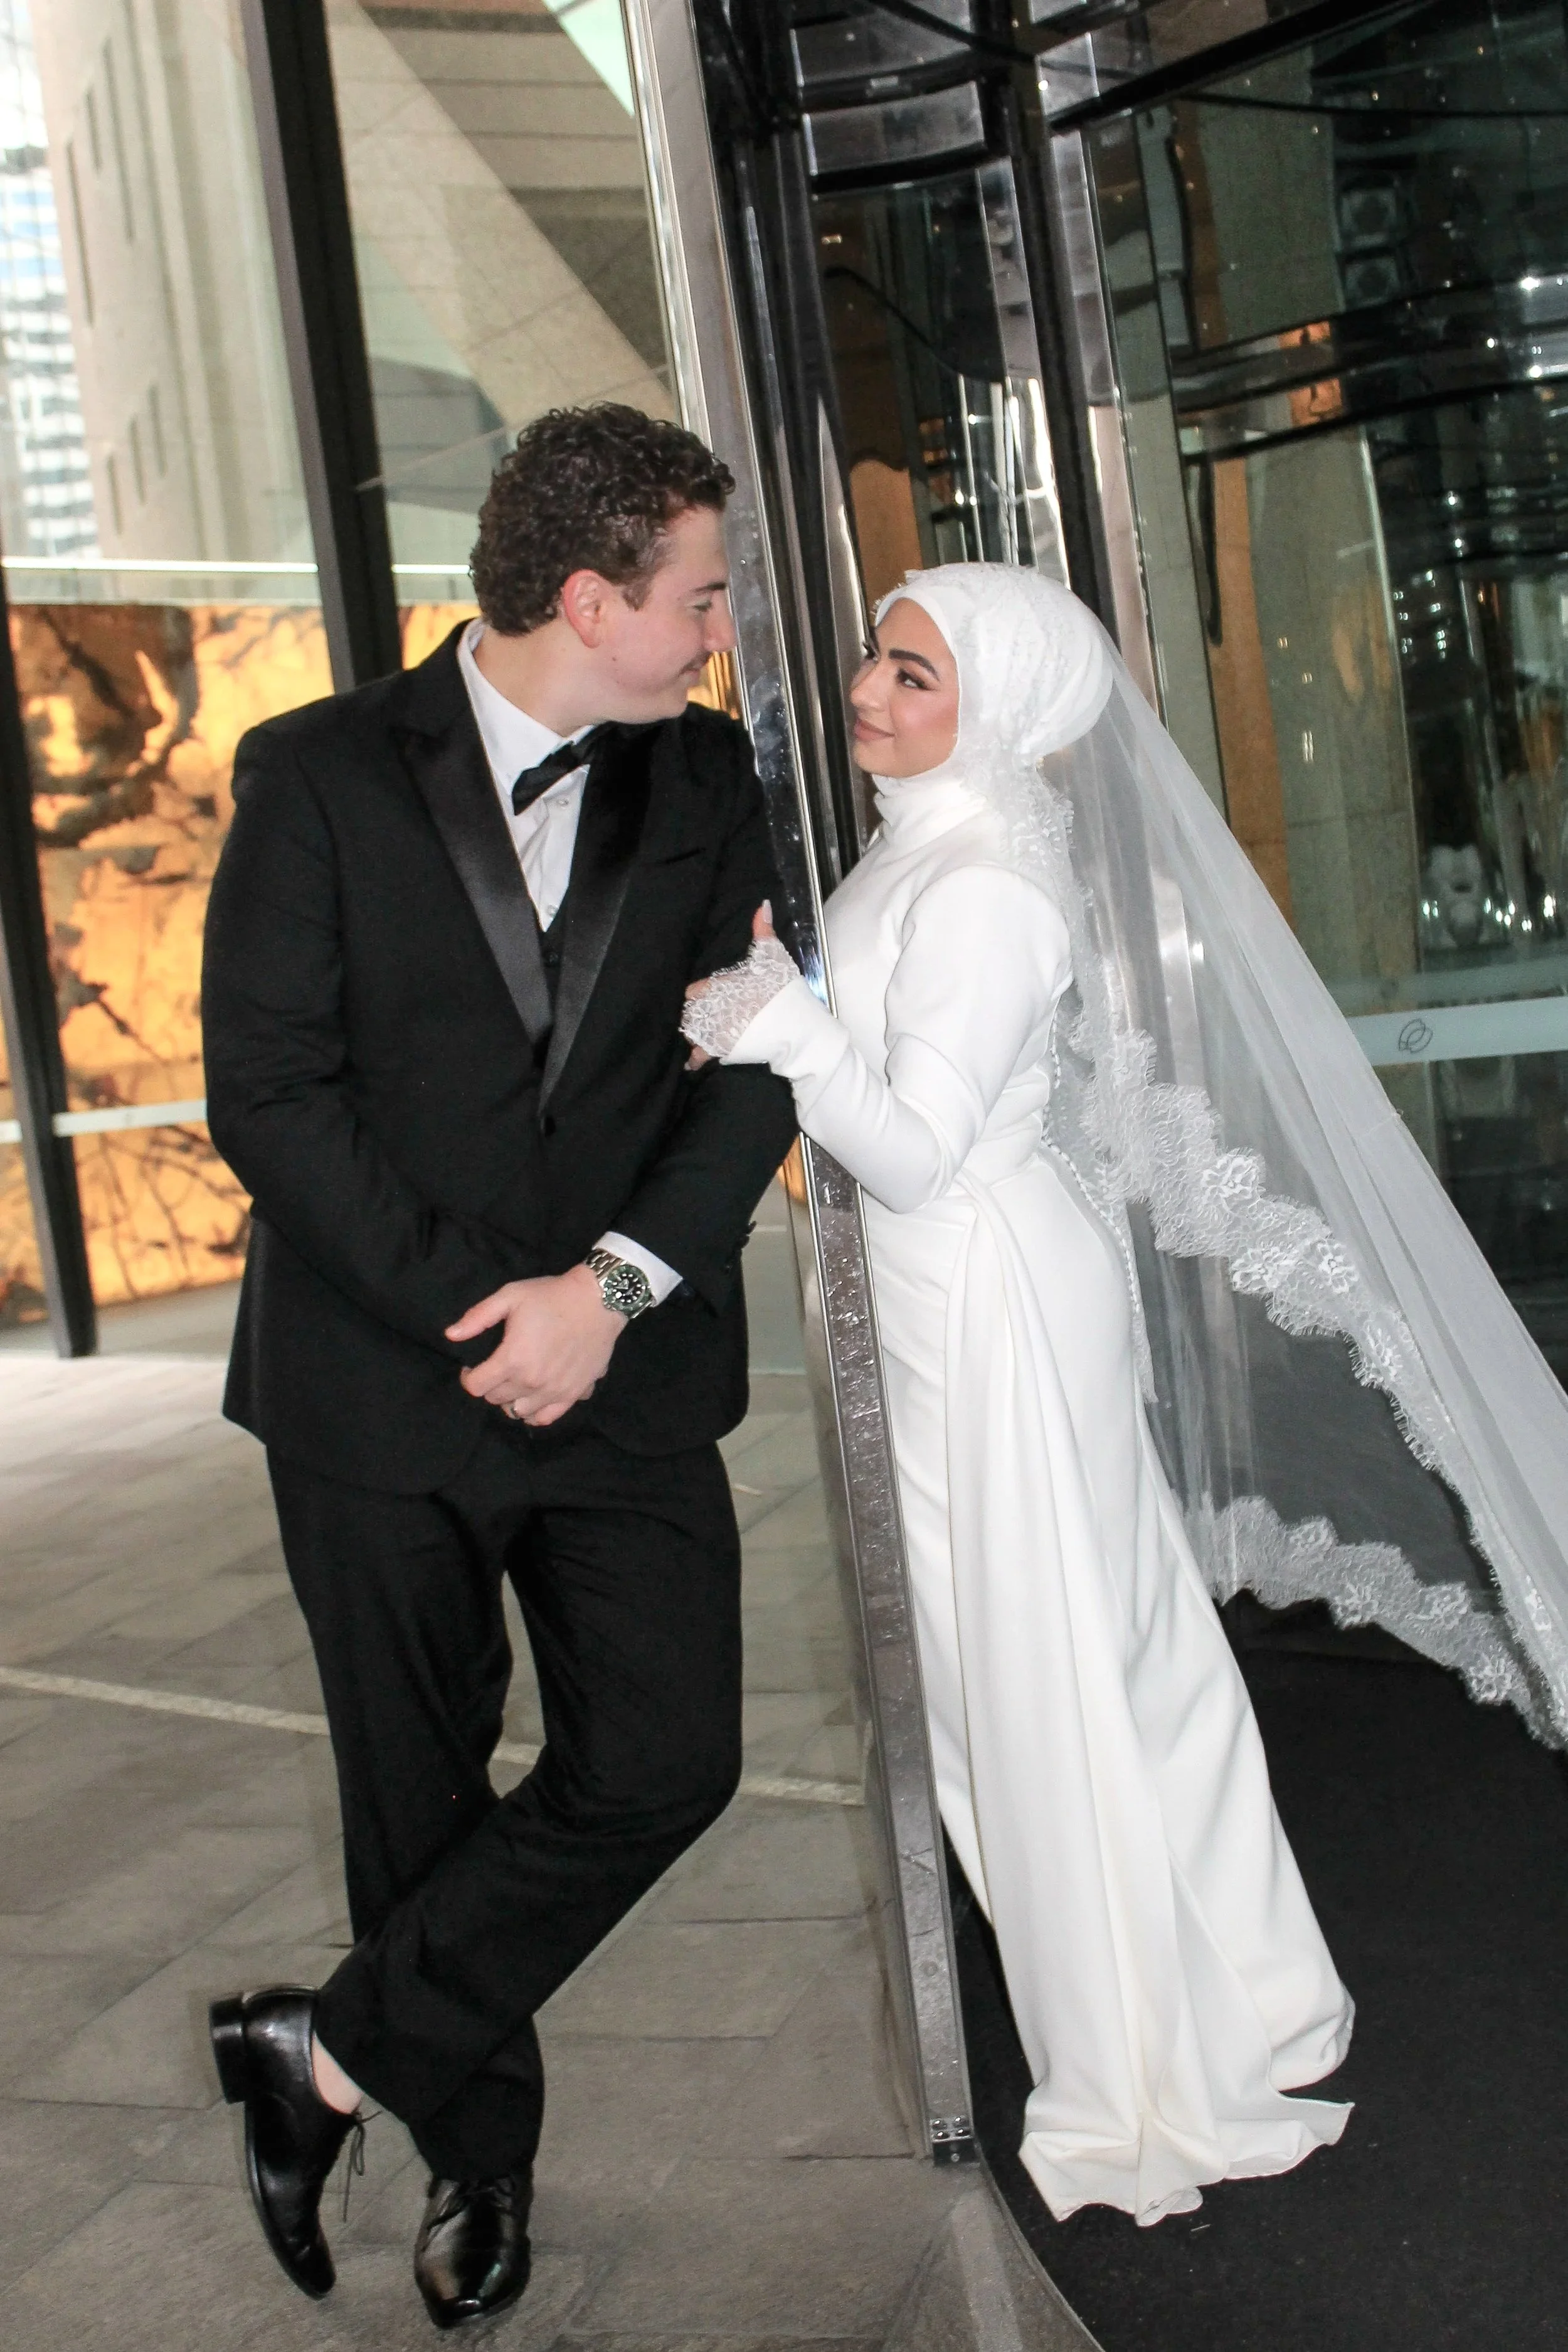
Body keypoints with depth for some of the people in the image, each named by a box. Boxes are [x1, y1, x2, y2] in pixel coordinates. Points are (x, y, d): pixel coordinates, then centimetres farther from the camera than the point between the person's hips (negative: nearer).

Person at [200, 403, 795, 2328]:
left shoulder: (702, 777, 4)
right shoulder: (319, 774, -5)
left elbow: (754, 1066, 0)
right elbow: (265, 1092, -10)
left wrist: (612, 1286, -14)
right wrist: (477, 1311, -15)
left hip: (629, 1373, 3)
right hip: (381, 1379, -2)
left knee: (666, 1759, -4)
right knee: (418, 1796, 11)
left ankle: (334, 2050, 15)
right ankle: (477, 2151, 34)